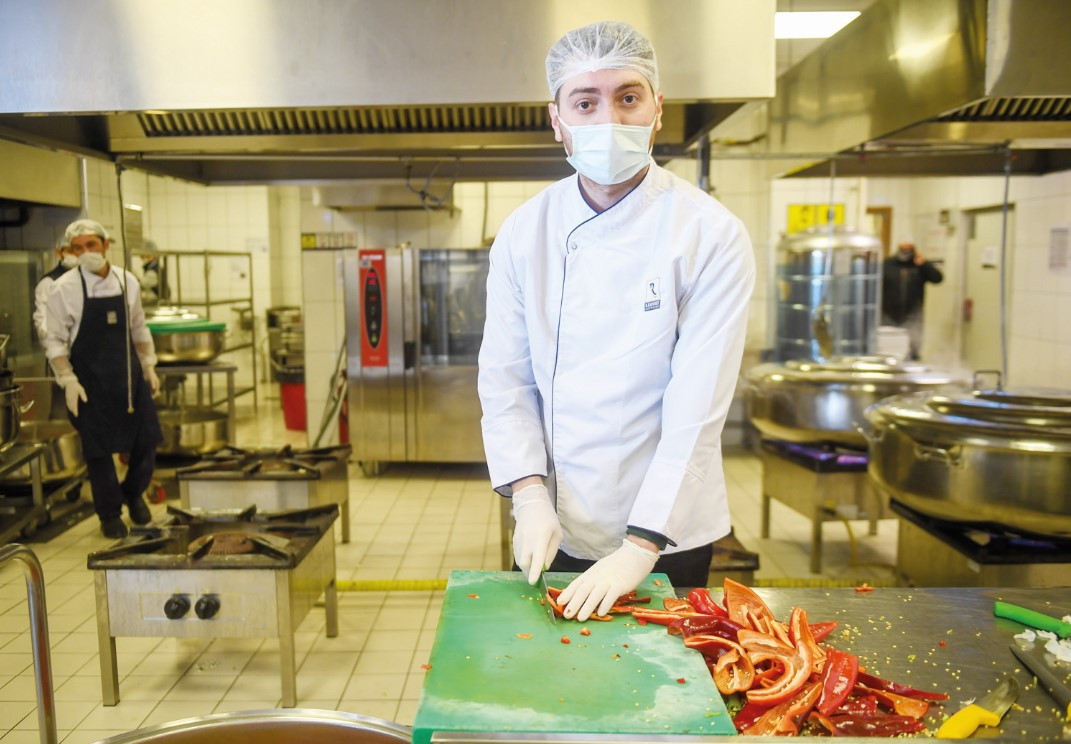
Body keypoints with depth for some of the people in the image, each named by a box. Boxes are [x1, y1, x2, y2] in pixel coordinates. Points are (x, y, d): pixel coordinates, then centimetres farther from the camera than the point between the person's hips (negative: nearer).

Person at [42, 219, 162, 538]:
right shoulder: (65, 288, -9)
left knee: (146, 441, 7)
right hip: (91, 380, -3)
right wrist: (69, 381, -13)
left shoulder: (127, 281, 1)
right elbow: (54, 340, -6)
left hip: (129, 375, 3)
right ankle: (110, 514, 23)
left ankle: (133, 493, 35)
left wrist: (148, 366, 8)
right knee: (99, 449, 4)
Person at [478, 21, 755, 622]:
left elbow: (697, 408, -19)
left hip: (666, 533, -2)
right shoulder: (525, 233, -4)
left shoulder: (713, 236, -15)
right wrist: (531, 497, -14)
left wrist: (641, 547, -22)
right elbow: (506, 379, -3)